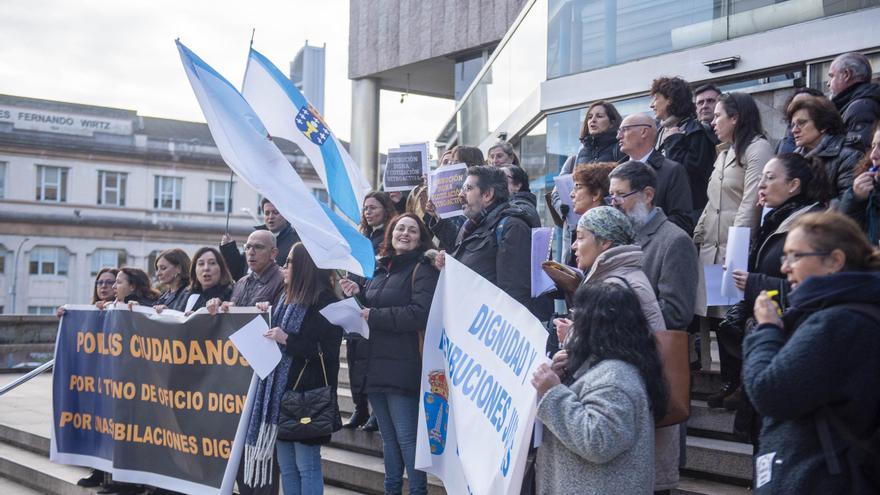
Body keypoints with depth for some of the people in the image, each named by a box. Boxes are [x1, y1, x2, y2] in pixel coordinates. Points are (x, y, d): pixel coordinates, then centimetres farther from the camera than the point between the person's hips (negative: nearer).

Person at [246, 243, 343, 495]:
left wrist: (287, 339, -18)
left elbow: (327, 351, -17)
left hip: (306, 392, -8)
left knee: (306, 465, -3)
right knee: (286, 465, 12)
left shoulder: (324, 301, -10)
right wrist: (268, 315, 11)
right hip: (279, 389, 8)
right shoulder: (286, 297, 14)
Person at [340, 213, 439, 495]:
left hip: (402, 368, -7)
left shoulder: (422, 269, -5)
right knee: (388, 437, 14)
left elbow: (421, 313, -19)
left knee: (406, 437, -7)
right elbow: (369, 307, 24)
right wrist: (357, 296, 4)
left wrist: (375, 316, -17)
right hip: (376, 366, 7)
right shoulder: (382, 269, 18)